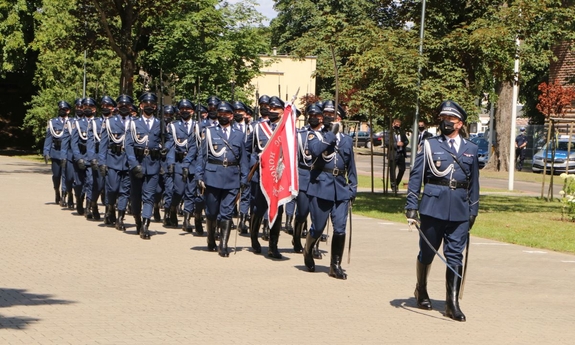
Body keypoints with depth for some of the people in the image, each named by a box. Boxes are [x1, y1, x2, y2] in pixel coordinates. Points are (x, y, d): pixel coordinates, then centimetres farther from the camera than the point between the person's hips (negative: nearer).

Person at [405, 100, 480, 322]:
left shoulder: (471, 149, 12)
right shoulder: (429, 145, 4)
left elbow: (474, 182, 15)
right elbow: (416, 177, 0)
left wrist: (473, 211, 13)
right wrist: (411, 206, -7)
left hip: (460, 210, 1)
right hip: (433, 207, -1)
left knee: (455, 256, -3)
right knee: (427, 252, 10)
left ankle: (452, 303, -3)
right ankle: (421, 291, 32)